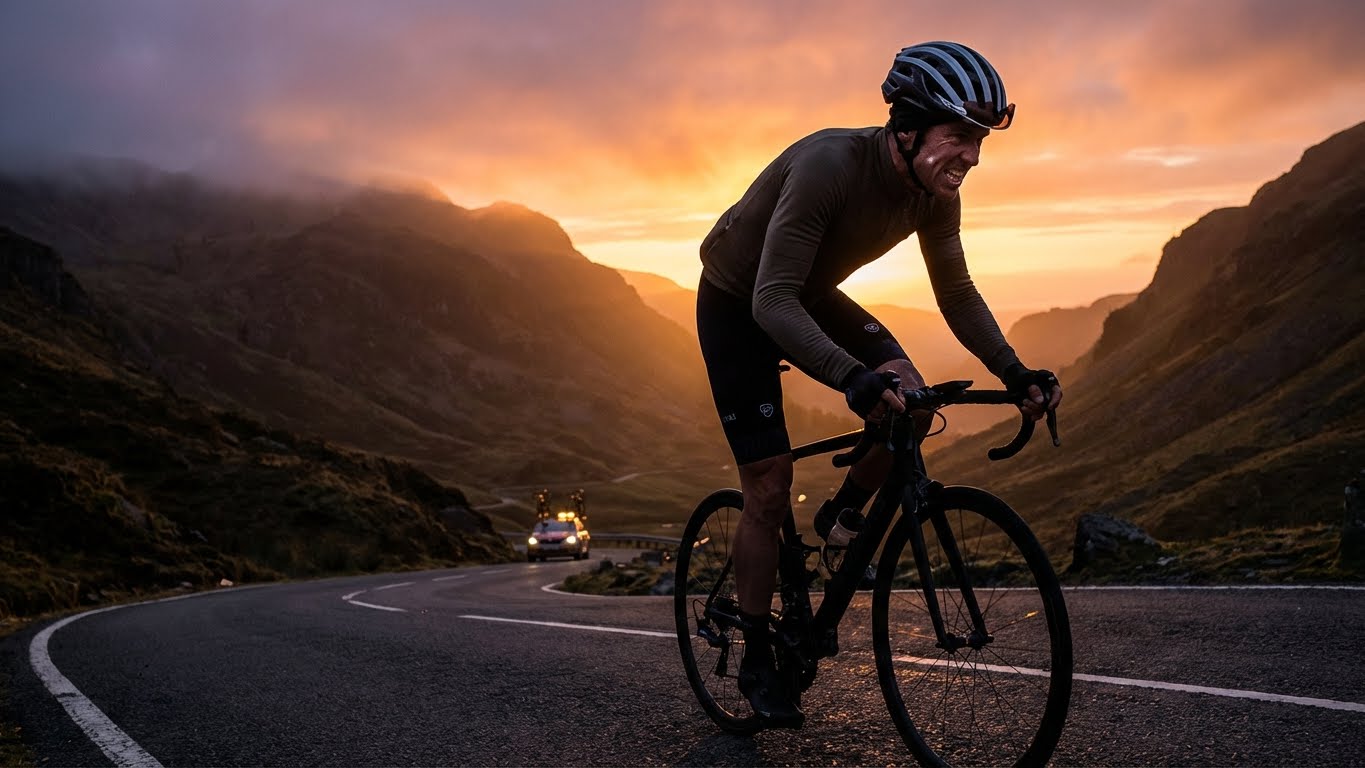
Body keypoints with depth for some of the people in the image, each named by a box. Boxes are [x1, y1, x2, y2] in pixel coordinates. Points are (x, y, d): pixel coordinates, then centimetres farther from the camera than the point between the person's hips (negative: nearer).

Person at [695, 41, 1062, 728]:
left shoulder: (935, 194, -14)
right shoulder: (829, 165, -35)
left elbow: (957, 295, -2)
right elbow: (772, 300, -39)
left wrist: (1014, 373, -15)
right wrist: (852, 378, -52)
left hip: (811, 297, 6)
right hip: (738, 304, -6)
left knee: (912, 405, -17)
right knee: (769, 485, -8)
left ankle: (841, 517, 12)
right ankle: (757, 662, 9)